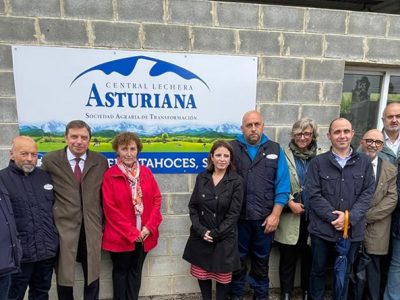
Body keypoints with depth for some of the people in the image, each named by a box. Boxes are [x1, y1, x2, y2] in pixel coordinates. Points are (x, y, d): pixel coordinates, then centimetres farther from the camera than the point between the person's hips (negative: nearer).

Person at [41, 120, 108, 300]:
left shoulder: (100, 162, 0)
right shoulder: (50, 160, -4)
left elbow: (103, 196, 5)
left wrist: (103, 224, 5)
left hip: (91, 228, 1)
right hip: (63, 228, -1)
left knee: (92, 275, 16)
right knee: (63, 276, 16)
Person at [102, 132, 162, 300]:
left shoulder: (146, 172, 2)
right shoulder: (110, 175, -9)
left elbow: (156, 199, 2)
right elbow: (110, 209, -11)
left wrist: (149, 226, -10)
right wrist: (131, 232, -13)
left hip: (144, 234, 3)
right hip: (120, 236, -3)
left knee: (136, 271, 18)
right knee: (120, 271, 16)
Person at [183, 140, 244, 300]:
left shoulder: (236, 181, -7)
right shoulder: (201, 178, 2)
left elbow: (233, 213, -9)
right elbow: (193, 206, 2)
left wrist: (215, 234, -13)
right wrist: (201, 231, -10)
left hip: (224, 238, -3)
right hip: (200, 237, 3)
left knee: (222, 276, 11)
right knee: (201, 274, 15)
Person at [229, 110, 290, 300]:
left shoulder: (275, 150, 2)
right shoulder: (232, 148, -2)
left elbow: (282, 185, -1)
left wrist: (275, 214, -7)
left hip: (265, 218, 1)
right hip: (238, 217, -1)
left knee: (261, 260, 18)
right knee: (238, 259, 15)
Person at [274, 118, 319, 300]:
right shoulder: (284, 155, -3)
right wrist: (290, 203, -14)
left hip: (312, 216, 2)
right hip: (290, 217, -2)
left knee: (309, 258, 15)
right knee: (287, 259, 10)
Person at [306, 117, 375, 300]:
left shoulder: (364, 162, 4)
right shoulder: (318, 162, -2)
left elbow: (367, 193, 0)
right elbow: (314, 195, -7)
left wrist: (349, 217, -12)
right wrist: (334, 217, -15)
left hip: (352, 229, 2)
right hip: (323, 228, -1)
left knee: (344, 273, 18)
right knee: (318, 271, 14)